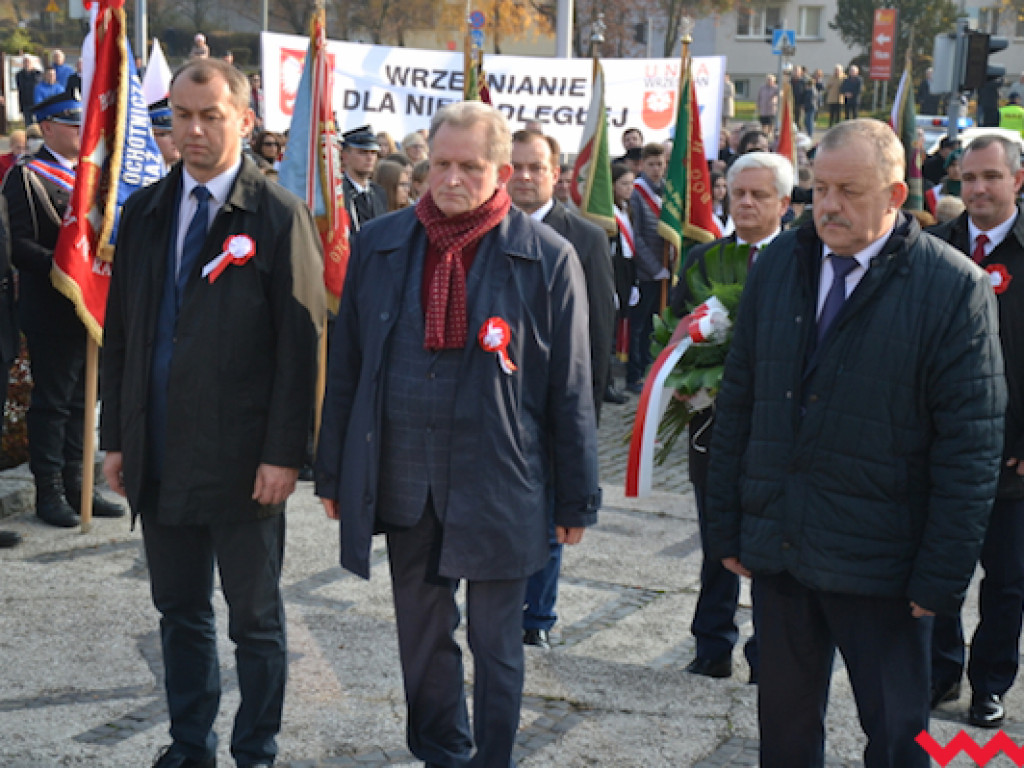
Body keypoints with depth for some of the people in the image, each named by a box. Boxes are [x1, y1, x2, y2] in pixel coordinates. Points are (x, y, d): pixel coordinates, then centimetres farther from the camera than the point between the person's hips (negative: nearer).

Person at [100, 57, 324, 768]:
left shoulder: (280, 216, -7)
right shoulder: (145, 211, 9)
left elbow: (300, 344, -10)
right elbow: (120, 331, 11)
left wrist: (283, 453, -14)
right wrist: (116, 436, 6)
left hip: (241, 460, -5)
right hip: (160, 457, 5)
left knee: (256, 619, 9)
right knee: (180, 612, 16)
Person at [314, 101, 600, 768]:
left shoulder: (547, 257, -4)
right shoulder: (379, 245, 5)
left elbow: (570, 389, -2)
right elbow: (346, 367, 9)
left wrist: (577, 498, -1)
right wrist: (334, 471, 9)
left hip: (498, 488, -3)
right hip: (402, 483, 3)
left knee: (497, 644, 9)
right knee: (422, 638, 15)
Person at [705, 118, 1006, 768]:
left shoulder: (955, 286, -10)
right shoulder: (778, 265, 5)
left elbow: (971, 445, -11)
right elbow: (738, 400, 8)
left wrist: (943, 576, -12)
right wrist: (726, 523, 6)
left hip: (879, 564, -4)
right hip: (777, 545, 4)